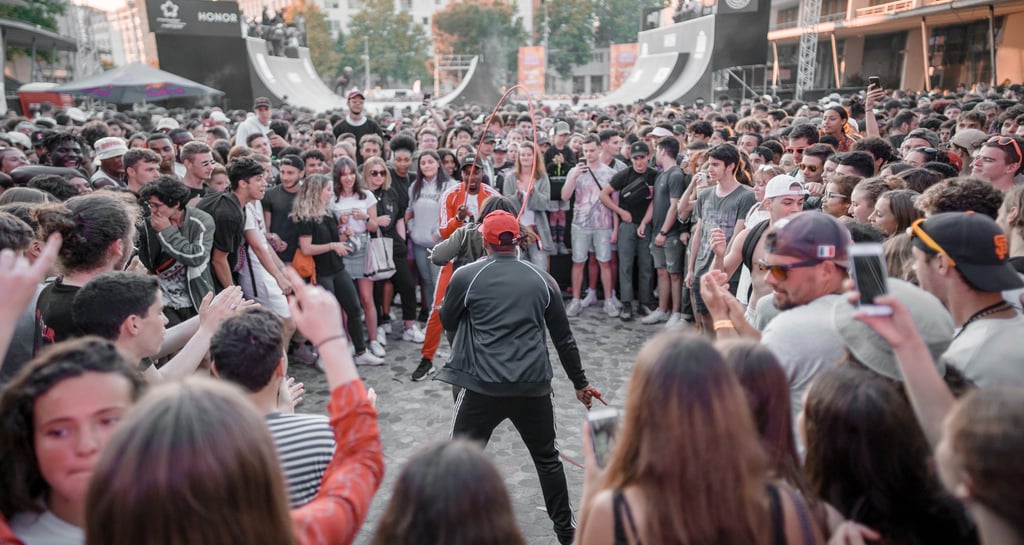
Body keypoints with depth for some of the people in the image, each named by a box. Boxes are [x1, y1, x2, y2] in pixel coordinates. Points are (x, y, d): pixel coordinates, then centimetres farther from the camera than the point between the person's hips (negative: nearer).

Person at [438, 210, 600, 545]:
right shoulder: (542, 280, 5)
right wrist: (580, 382, 21)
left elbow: (447, 323, 13)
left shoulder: (465, 276, -2)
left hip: (482, 387, -3)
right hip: (534, 386, 3)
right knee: (547, 458, 22)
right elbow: (563, 338, 11)